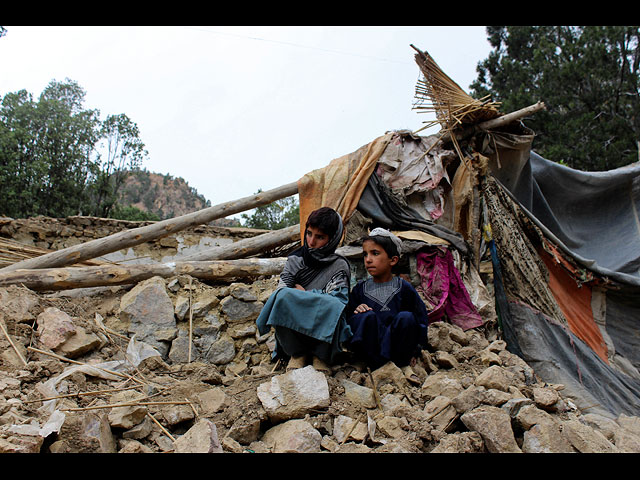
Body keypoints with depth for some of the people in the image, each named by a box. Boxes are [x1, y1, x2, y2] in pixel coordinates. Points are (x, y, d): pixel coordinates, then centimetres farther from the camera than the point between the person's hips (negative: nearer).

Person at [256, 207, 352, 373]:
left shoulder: (339, 266, 1)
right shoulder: (294, 260, 8)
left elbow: (336, 299, -13)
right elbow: (280, 291, -3)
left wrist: (303, 293, -6)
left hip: (323, 333, -2)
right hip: (293, 332, 2)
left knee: (334, 305, -35)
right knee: (284, 296, -29)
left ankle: (321, 355, -12)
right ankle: (297, 353, -12)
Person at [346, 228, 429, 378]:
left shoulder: (403, 288, 2)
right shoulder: (360, 288, 7)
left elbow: (421, 318, 5)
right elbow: (348, 320, 9)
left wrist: (414, 351, 1)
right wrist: (356, 312, -14)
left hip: (396, 345, 0)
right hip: (369, 347, 0)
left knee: (406, 317, -27)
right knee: (366, 316, -27)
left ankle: (403, 363, -8)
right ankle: (379, 365, -23)